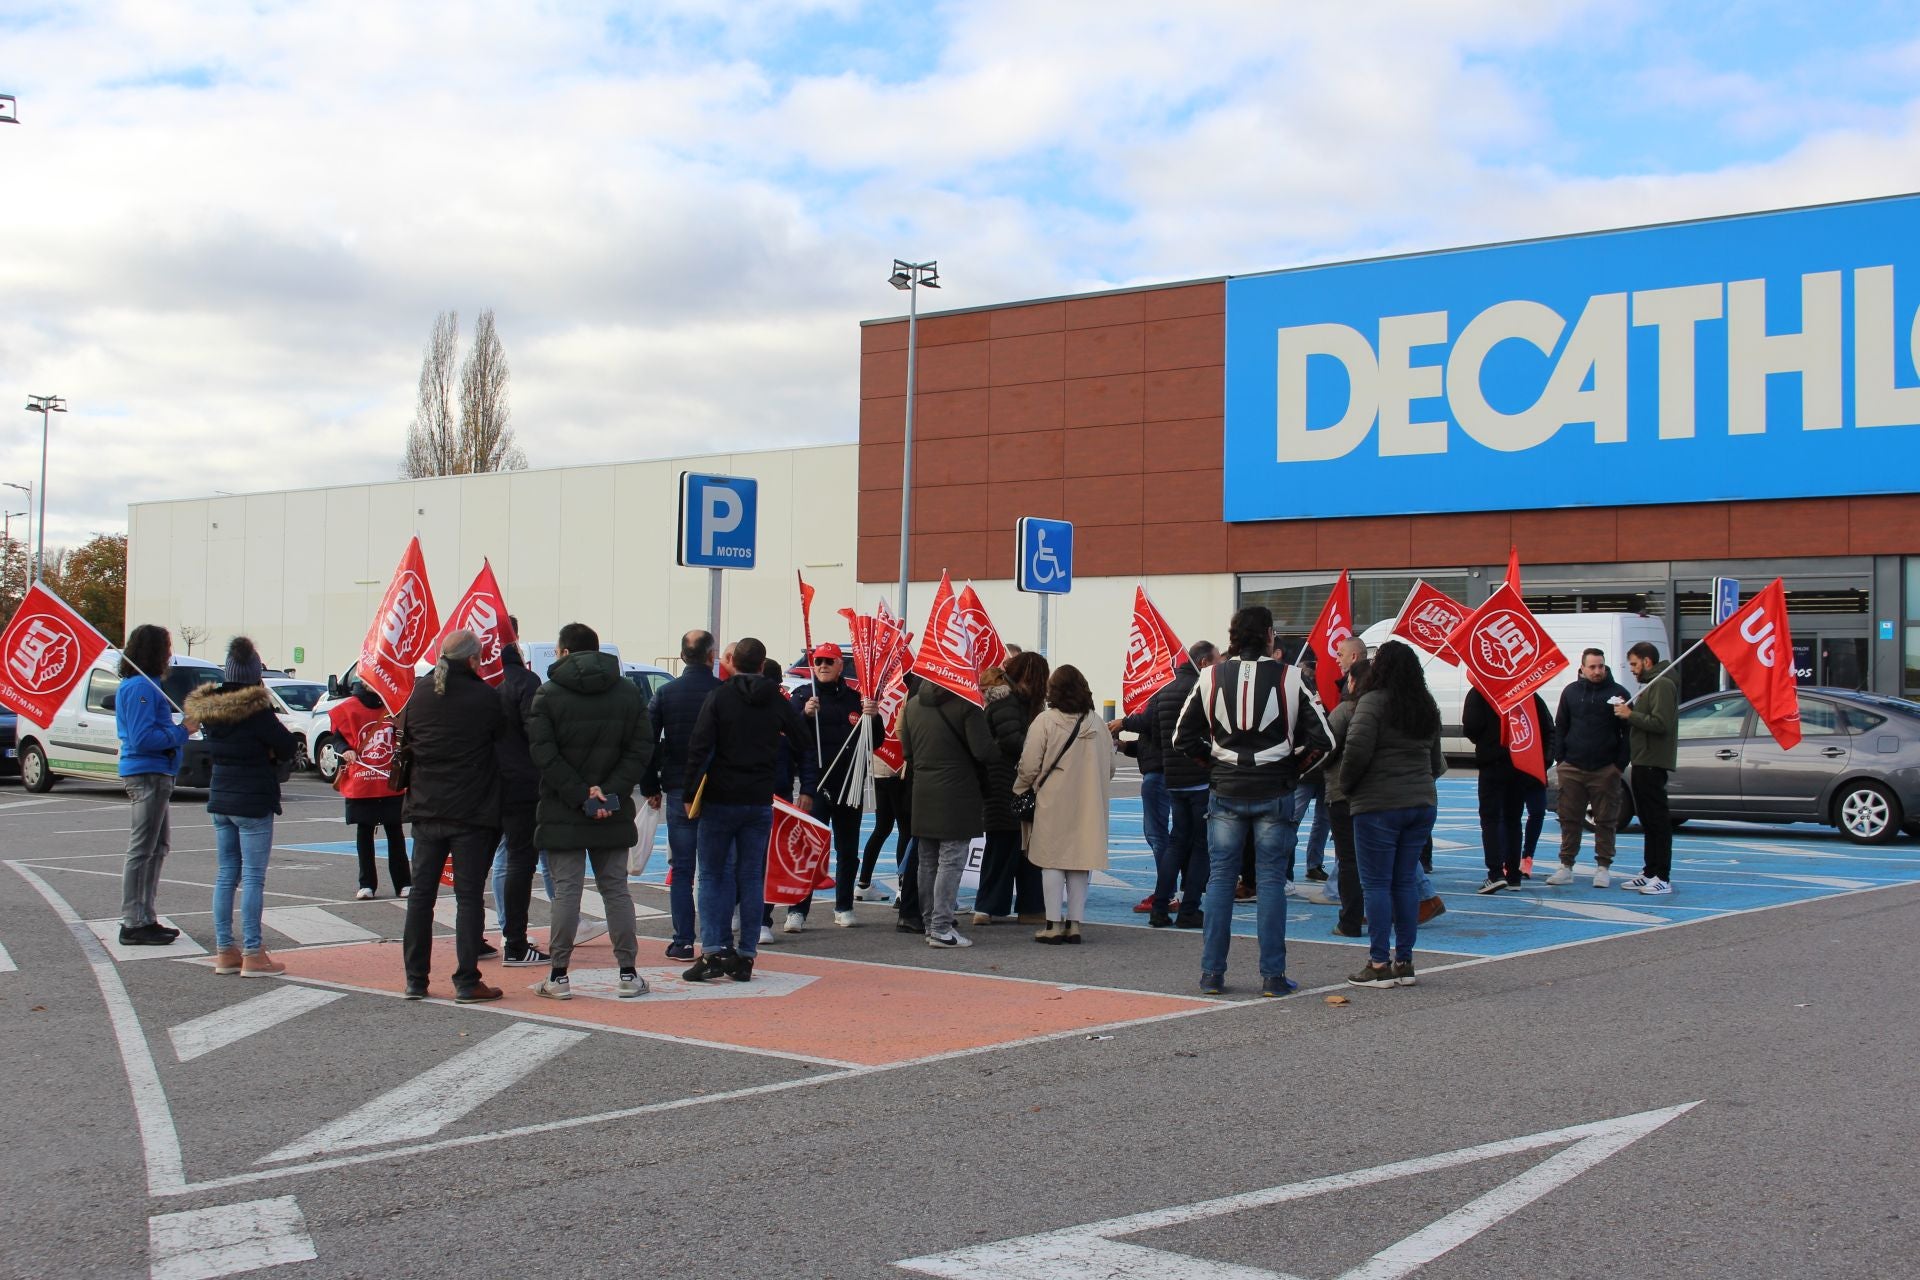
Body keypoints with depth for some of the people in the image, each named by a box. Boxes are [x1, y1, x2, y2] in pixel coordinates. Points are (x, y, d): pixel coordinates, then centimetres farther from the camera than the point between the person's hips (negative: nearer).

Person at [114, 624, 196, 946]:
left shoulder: (143, 685, 17)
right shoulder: (141, 687, -16)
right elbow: (143, 738, -23)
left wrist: (181, 727, 8)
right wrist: (182, 731, -16)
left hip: (156, 775, 11)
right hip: (147, 774, -11)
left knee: (158, 848, 17)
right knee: (141, 851, -6)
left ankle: (144, 919, 23)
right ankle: (134, 925, -1)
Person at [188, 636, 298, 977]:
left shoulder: (209, 707, 4)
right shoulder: (255, 708, -17)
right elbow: (288, 747, -12)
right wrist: (276, 754, 9)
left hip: (220, 798, 7)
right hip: (253, 802, -7)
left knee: (226, 875, 12)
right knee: (253, 877, -4)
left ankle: (224, 951, 16)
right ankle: (252, 954, -3)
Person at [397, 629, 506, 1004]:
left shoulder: (418, 694, 2)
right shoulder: (486, 698, -12)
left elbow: (403, 744, 10)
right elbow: (504, 738, -2)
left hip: (425, 809, 4)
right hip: (472, 813, -4)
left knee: (421, 892, 11)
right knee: (469, 895, 2)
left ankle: (415, 979, 14)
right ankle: (467, 982, 2)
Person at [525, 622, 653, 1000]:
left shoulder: (547, 695, -4)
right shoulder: (629, 692, 6)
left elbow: (543, 754, -12)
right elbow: (641, 749, -1)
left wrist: (580, 796, -11)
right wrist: (610, 792, -7)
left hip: (563, 814, -3)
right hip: (615, 813, 3)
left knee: (566, 890, 1)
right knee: (616, 888, 9)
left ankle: (558, 976, 4)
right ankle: (628, 973, 10)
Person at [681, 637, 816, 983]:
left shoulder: (717, 698, -6)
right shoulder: (779, 703, 5)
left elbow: (699, 748, -11)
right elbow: (806, 746, 12)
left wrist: (691, 792, -4)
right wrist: (806, 790, 21)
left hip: (720, 801, -3)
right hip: (760, 803, 3)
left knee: (712, 876, 5)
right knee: (752, 878, 7)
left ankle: (712, 951, -6)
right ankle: (745, 957, 7)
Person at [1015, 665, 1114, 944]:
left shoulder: (1045, 721, -10)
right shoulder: (1096, 724, 2)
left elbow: (1030, 766, -9)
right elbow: (1109, 767, 8)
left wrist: (1019, 790, 8)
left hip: (1053, 803, -3)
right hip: (1088, 805, 3)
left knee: (1052, 861, 5)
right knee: (1080, 862, 10)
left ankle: (1053, 924, 4)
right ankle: (1074, 923, 12)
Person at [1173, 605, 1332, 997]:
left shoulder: (1210, 678, 1)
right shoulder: (1290, 678, -5)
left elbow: (1183, 737, 4)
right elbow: (1322, 740, -7)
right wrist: (1294, 768, 7)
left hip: (1226, 792, 2)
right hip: (1274, 793, -2)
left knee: (1219, 879, 8)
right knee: (1271, 881, 4)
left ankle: (1211, 972, 9)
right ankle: (1273, 976, 6)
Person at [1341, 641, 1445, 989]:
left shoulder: (1373, 702, -11)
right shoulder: (1427, 707, 12)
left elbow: (1356, 750, -18)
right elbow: (1435, 760, 17)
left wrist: (1347, 785, -2)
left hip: (1379, 804, -7)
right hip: (1423, 803, 7)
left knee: (1377, 883, 0)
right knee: (1406, 881, 11)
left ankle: (1379, 964, 1)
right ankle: (1405, 962, 14)